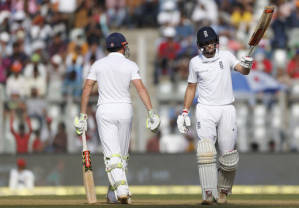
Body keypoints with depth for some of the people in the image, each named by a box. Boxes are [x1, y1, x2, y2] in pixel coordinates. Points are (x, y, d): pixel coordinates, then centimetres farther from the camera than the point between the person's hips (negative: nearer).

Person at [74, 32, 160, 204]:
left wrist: (83, 115, 6)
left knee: (112, 155, -7)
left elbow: (87, 88, 2)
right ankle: (114, 194, 19)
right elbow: (141, 88, -11)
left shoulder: (98, 64, 5)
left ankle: (121, 190, -26)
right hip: (125, 110, 0)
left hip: (105, 112, 0)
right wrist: (151, 112, -16)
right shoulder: (130, 65, 0)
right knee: (122, 155, 14)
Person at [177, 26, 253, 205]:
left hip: (227, 109, 0)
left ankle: (223, 190, 20)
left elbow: (242, 70, -10)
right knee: (206, 152, -17)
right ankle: (209, 194, -20)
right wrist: (185, 112, 9)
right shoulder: (195, 62, 7)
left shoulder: (226, 56, 4)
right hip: (205, 111, 0)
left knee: (228, 156, -2)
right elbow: (191, 87, 15)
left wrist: (247, 65, -34)